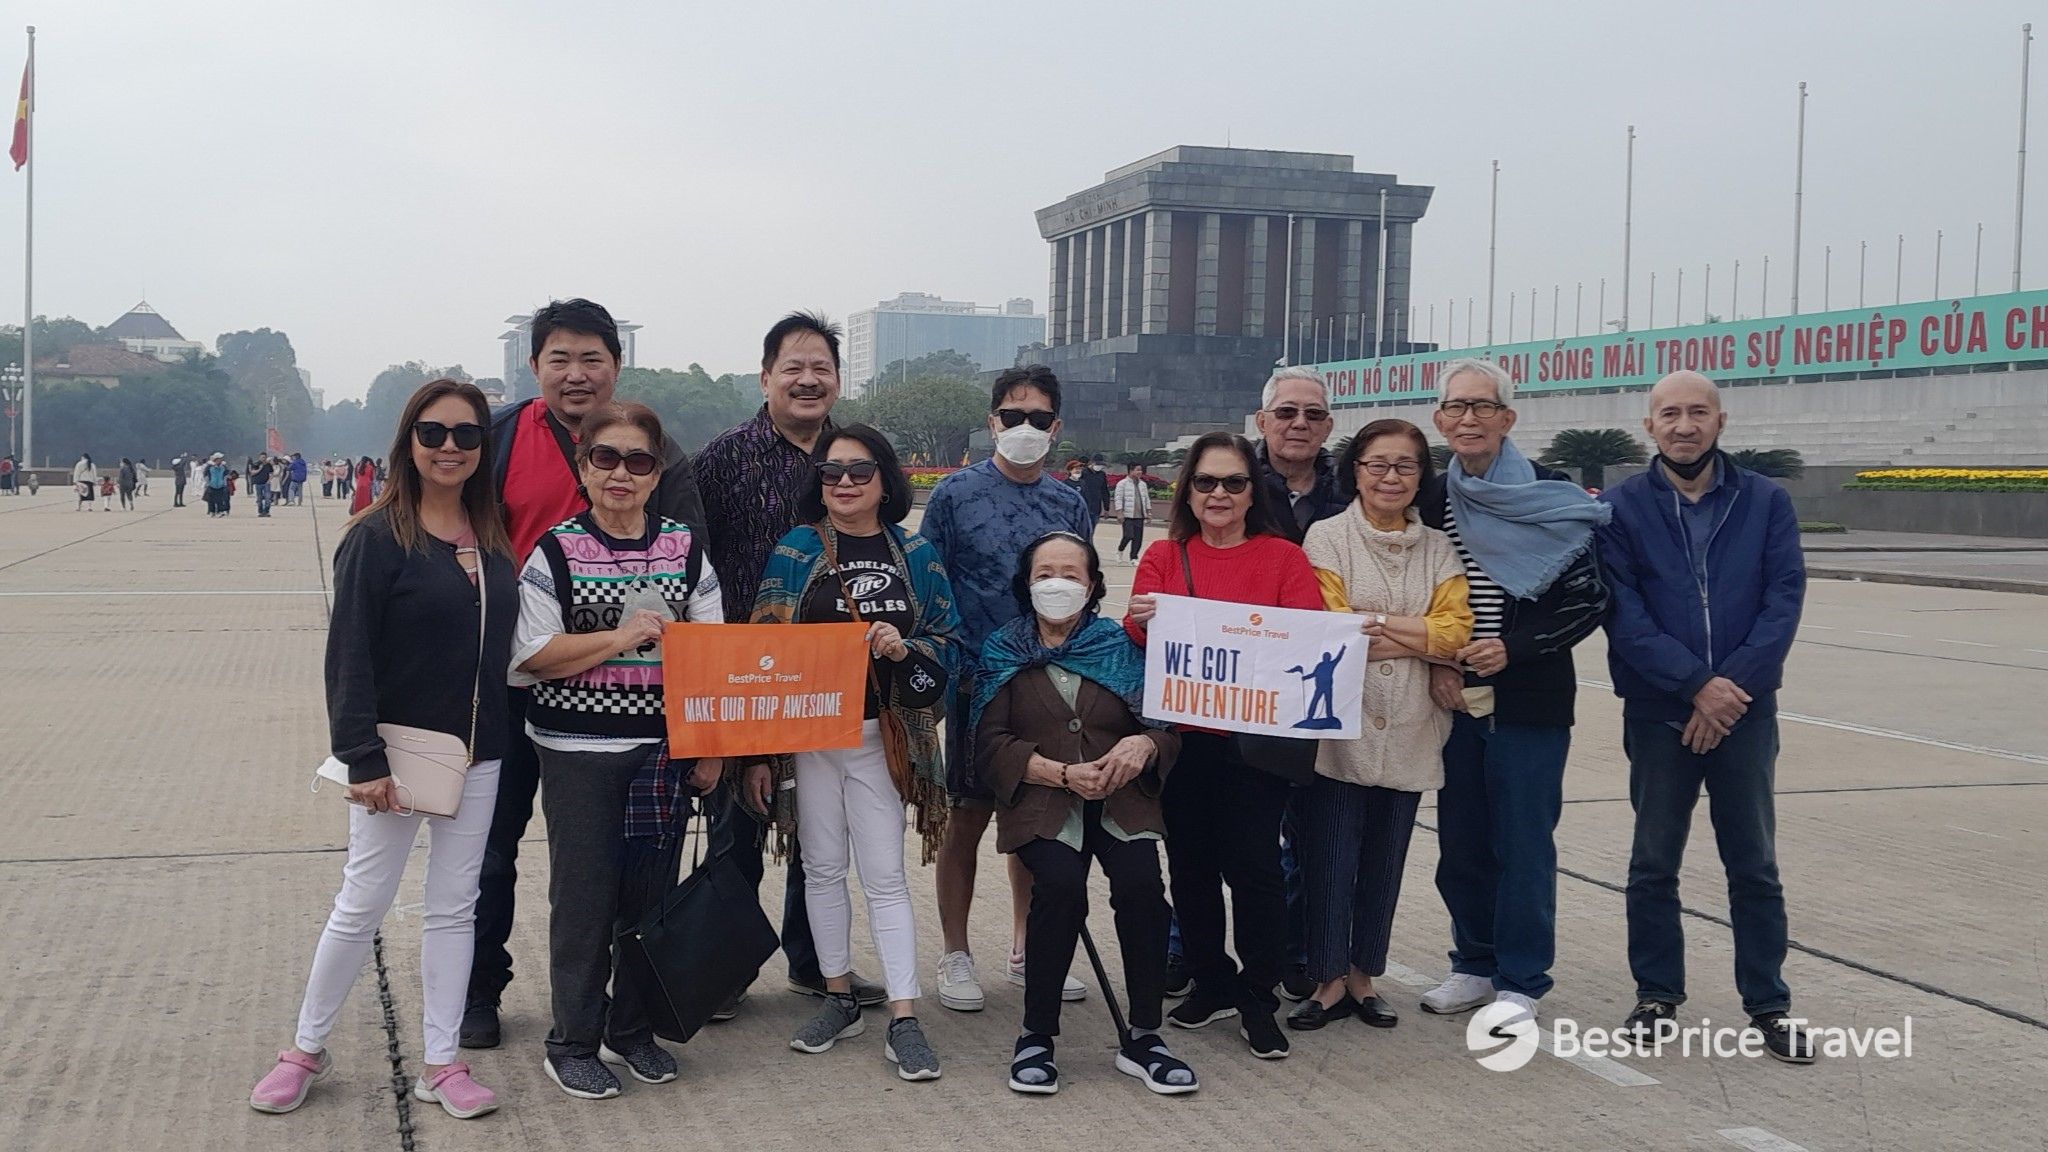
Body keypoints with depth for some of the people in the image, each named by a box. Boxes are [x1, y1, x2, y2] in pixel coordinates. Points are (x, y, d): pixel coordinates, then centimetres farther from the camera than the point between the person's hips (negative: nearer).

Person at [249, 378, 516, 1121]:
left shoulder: (493, 539, 5)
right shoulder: (378, 536, -11)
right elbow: (350, 655, -14)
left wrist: (496, 737, 5)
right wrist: (364, 760, -20)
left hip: (477, 754, 5)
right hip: (399, 752, -5)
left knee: (454, 907, 10)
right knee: (362, 905, 5)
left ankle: (440, 1064, 19)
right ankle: (307, 1050, 24)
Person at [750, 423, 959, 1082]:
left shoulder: (913, 554, 4)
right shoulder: (797, 551, 1)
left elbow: (948, 640, 7)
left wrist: (904, 647, -15)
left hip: (883, 735, 0)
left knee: (884, 875, -1)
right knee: (822, 867, 10)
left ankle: (904, 1020, 1)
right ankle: (839, 998, 24)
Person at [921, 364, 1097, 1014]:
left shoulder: (1071, 506, 9)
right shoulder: (956, 493, -3)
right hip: (979, 684, -4)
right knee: (969, 817, 3)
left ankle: (1026, 951, 25)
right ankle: (956, 956, 15)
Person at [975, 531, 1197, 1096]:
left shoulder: (1121, 646, 12)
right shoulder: (1005, 651, 9)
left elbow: (1169, 727, 8)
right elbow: (990, 742, 0)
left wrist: (1143, 744, -17)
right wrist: (1064, 773, -13)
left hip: (1120, 799, 1)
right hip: (1040, 803, -1)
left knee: (1141, 882, -27)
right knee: (1062, 884, -30)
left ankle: (1142, 1039, -11)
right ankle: (1036, 1037, -13)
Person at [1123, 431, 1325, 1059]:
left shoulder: (1283, 557, 3)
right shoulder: (1164, 557, 7)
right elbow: (1133, 640, -4)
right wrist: (1143, 621, -26)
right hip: (1181, 737, 2)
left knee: (1253, 865, -4)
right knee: (1191, 863, 9)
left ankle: (1258, 999, 10)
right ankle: (1211, 985, 25)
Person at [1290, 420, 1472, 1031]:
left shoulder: (1438, 549, 9)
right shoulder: (1326, 537, -2)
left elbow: (1454, 632, -4)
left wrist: (1376, 622, -13)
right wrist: (1415, 636, -9)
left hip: (1408, 732, 4)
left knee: (1385, 860, 11)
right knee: (1331, 860, -1)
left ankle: (1364, 976, 24)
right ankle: (1330, 980, 12)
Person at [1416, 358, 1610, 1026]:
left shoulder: (1554, 500, -6)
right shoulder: (1428, 502, 5)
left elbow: (1587, 602, -6)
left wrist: (1513, 648, -16)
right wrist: (1435, 665, -5)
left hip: (1529, 702, -4)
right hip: (1455, 699, 4)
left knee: (1523, 843, 1)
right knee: (1460, 841, 11)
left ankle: (1520, 982, 13)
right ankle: (1474, 965, 26)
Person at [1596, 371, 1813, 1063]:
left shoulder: (1765, 503, 2)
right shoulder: (1621, 507, -2)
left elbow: (1785, 599, -5)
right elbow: (1623, 614, -9)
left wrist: (1734, 683, -16)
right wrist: (1698, 685, -17)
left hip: (1745, 711, 1)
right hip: (1657, 712, 0)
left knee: (1754, 865, 8)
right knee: (1654, 863, 10)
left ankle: (1768, 1004, 20)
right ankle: (1657, 995, 23)